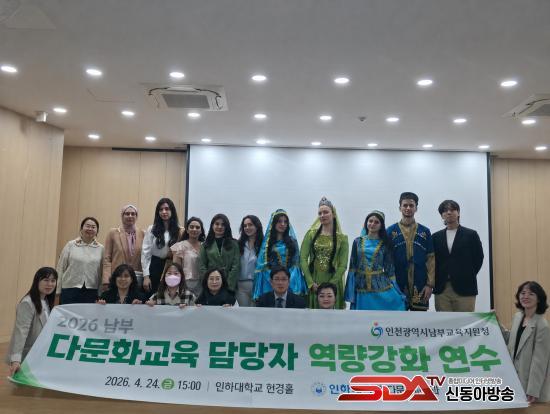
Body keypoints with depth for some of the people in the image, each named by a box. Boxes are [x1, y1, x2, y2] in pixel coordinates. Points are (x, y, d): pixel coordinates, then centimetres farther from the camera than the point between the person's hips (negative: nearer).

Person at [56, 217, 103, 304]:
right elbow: (60, 268, 6)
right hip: (70, 290, -1)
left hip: (92, 292, 1)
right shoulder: (70, 245, 5)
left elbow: (102, 273, 7)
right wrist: (58, 290, 2)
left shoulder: (101, 249, 7)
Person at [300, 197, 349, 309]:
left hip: (332, 285, -1)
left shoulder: (342, 238, 2)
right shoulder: (311, 234, 5)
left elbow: (342, 265, -3)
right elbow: (303, 259, -2)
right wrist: (311, 283, -11)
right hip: (312, 284, 1)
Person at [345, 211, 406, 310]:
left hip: (381, 287, -1)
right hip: (362, 289, 1)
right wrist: (351, 291, 0)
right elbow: (352, 266, 5)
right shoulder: (358, 241, 6)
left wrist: (395, 291, 1)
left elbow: (389, 268, 5)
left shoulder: (385, 244, 4)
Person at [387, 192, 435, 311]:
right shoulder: (391, 231, 2)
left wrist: (430, 284, -4)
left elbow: (431, 259, 3)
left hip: (420, 286, 1)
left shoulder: (425, 232, 6)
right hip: (397, 286, -1)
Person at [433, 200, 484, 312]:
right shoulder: (436, 237, 10)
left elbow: (478, 258, 4)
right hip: (441, 290, 2)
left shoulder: (471, 234, 3)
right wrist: (436, 281, 2)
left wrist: (468, 277, 2)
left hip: (464, 289, -2)